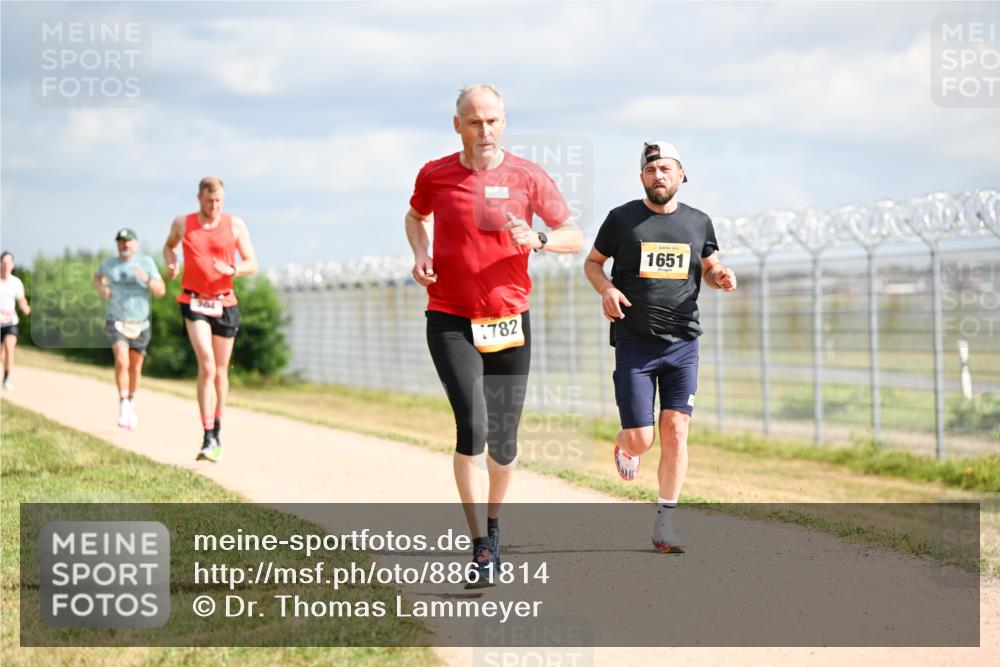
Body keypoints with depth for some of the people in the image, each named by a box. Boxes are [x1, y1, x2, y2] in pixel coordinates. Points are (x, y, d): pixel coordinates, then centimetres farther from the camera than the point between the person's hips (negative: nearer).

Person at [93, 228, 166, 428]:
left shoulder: (146, 262, -2)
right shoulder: (109, 264, 1)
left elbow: (161, 290, -6)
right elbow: (97, 276, 24)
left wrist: (146, 279, -25)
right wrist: (101, 289, 3)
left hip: (140, 324, 1)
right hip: (116, 322, -1)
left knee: (135, 367, 12)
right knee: (121, 361, -22)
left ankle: (131, 403, 35)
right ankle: (123, 405, -17)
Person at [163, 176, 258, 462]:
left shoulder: (235, 225, 2)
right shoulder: (182, 223, 3)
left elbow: (252, 265, 1)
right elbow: (169, 246, 24)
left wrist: (231, 269, -20)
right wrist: (171, 264, 2)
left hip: (225, 303, 2)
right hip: (194, 302, -2)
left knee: (220, 371, 10)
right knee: (207, 366, -18)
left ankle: (217, 433, 28)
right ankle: (208, 438, -21)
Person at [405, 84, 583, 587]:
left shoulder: (528, 177, -1)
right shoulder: (435, 175, 1)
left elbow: (575, 238, 3)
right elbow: (416, 216, 23)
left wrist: (538, 240, -18)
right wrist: (420, 253, 3)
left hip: (509, 320, 1)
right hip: (450, 320, -1)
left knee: (503, 441, 7)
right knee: (472, 427, -18)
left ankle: (493, 522, 35)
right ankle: (479, 546, -12)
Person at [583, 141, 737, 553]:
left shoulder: (698, 223, 7)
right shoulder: (622, 219, 0)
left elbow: (708, 268, 21)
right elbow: (592, 263, 11)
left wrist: (720, 277, -3)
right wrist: (605, 288, -10)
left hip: (683, 344, 2)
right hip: (634, 344, -2)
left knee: (675, 433, -6)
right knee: (641, 440, -5)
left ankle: (664, 524, 3)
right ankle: (624, 445, 34)